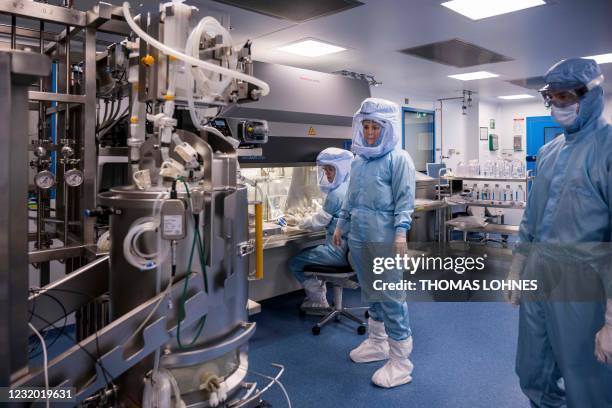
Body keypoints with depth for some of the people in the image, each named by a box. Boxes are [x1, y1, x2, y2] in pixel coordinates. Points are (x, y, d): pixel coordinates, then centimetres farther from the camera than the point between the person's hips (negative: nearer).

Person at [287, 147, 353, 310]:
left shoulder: (336, 194, -19)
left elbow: (317, 222, -10)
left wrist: (296, 221, 6)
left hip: (340, 251, -10)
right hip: (351, 247, 10)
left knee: (295, 263, 1)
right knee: (309, 253, 28)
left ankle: (319, 303, 13)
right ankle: (319, 296, 30)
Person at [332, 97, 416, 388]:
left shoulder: (398, 158, -6)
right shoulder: (359, 160, 14)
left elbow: (405, 198, -11)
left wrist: (401, 232, -20)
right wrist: (341, 225, 23)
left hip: (384, 236, -7)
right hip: (358, 234, 7)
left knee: (390, 296, -4)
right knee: (370, 292, 17)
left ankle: (400, 360, 7)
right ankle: (377, 342, 34)